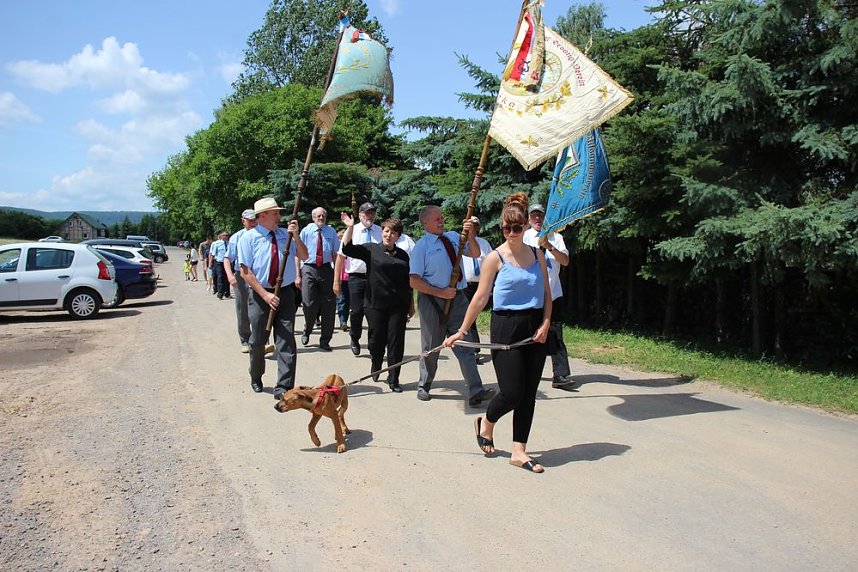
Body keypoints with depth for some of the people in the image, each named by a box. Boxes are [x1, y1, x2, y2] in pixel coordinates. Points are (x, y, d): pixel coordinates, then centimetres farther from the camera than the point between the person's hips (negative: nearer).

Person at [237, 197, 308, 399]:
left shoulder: (285, 235, 4)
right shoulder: (249, 237, -4)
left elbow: (304, 256, 2)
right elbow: (246, 271, -9)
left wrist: (296, 236, -13)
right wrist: (265, 295, -16)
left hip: (286, 293, 2)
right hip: (260, 294, -2)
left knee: (286, 341, -4)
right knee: (258, 341, 11)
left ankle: (284, 387, -2)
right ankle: (256, 379, 34)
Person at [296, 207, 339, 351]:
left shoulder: (331, 231, 7)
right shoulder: (306, 231, 3)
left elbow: (336, 254, 8)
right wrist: (298, 275, -3)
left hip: (326, 269, 2)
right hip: (309, 269, -2)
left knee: (328, 307, 4)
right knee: (309, 305, -8)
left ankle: (325, 341, 16)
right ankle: (307, 331, 24)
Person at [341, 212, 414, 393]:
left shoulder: (403, 255, 10)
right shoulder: (371, 249, 4)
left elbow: (408, 282, 14)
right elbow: (347, 249, -8)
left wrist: (411, 304, 15)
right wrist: (350, 228, -18)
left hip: (398, 306, 2)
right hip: (376, 304, -2)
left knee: (396, 341, 0)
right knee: (376, 339, 7)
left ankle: (393, 379, 10)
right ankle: (375, 368, 36)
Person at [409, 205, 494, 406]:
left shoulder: (453, 237, 7)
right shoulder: (422, 246, -8)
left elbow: (475, 254, 10)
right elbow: (415, 282, -13)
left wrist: (469, 236, -8)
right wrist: (441, 292, -17)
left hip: (457, 298, 4)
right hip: (432, 300, -4)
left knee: (465, 344, -1)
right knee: (431, 347, 10)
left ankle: (475, 391, -4)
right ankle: (424, 386, 29)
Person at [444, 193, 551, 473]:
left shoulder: (537, 254, 8)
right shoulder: (496, 258, -6)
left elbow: (546, 293, 11)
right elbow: (480, 298, -6)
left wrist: (545, 324, -3)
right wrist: (462, 331, -8)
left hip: (535, 327, 5)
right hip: (506, 326, -5)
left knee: (529, 393, 5)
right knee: (512, 392, -5)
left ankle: (519, 451, 15)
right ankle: (486, 423, 27)